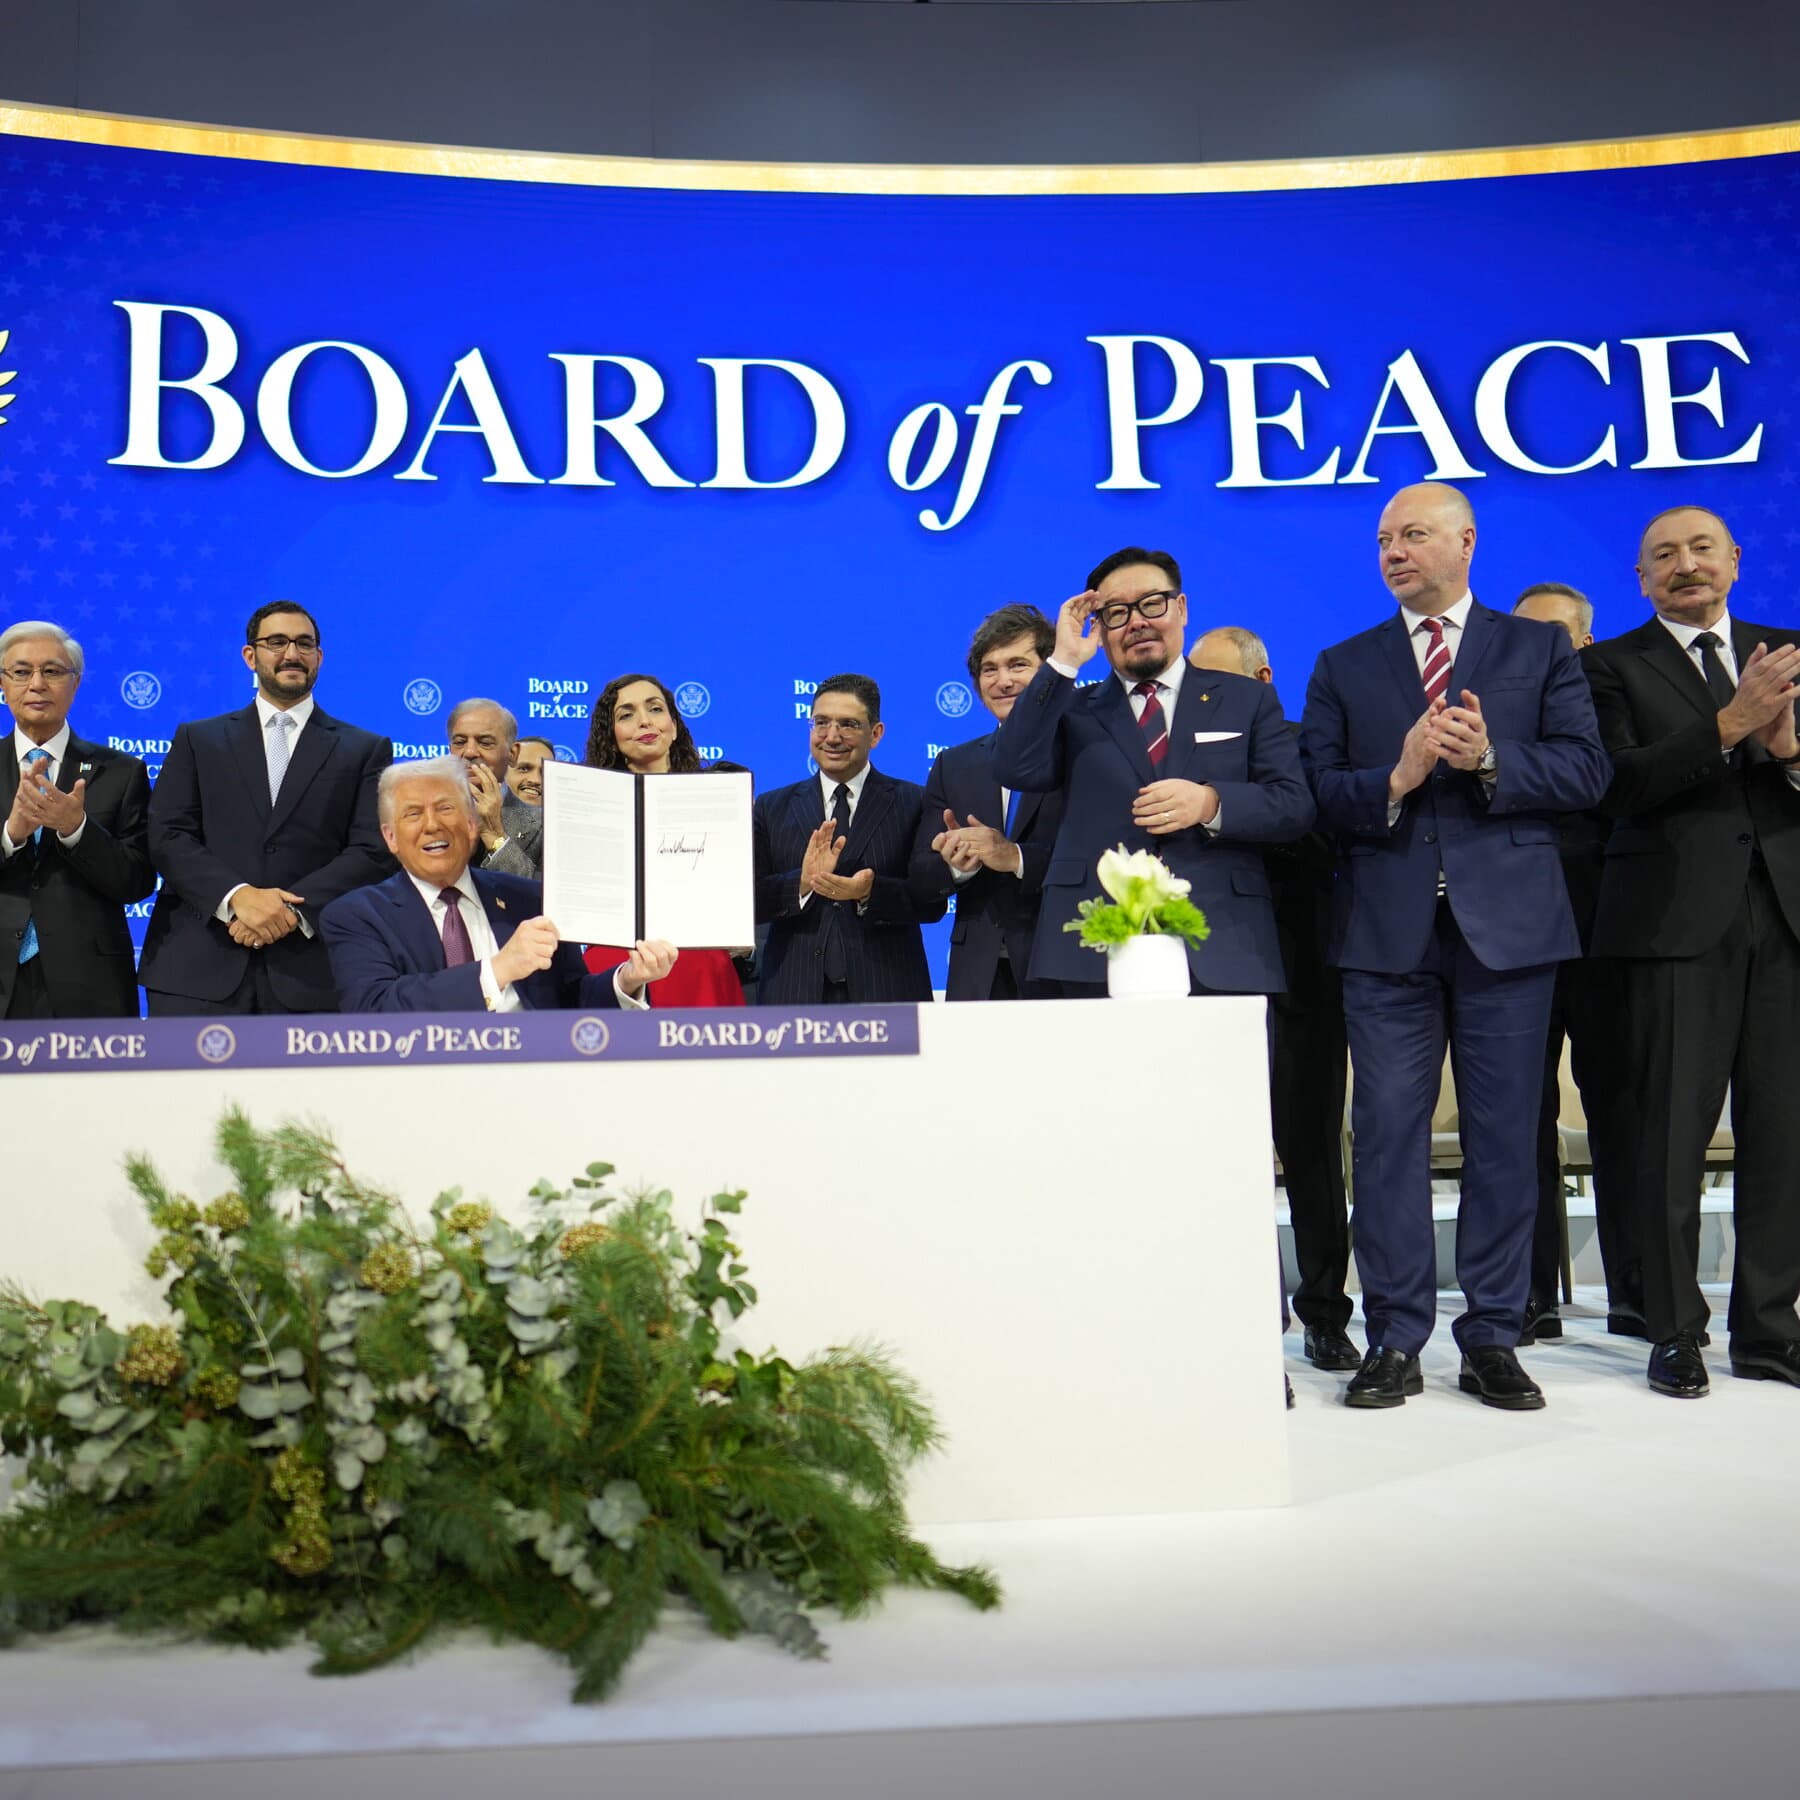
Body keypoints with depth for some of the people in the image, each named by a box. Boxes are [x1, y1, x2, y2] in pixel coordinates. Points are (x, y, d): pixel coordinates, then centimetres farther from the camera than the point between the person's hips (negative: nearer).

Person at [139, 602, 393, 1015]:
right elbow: (167, 837, 4)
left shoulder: (366, 750, 11)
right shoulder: (198, 740, 15)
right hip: (198, 968, 1)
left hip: (309, 977, -1)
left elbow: (373, 852, 1)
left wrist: (294, 909, -13)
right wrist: (237, 896, -13)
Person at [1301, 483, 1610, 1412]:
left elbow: (1586, 770, 1)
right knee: (1388, 1133, 0)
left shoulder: (1539, 648, 12)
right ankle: (1395, 1342, 9)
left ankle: (1493, 1340, 15)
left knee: (1504, 1136, 4)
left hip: (1508, 924, 0)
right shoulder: (1344, 666, 14)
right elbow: (1318, 792, 3)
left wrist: (1489, 760, -14)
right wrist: (1395, 779, -14)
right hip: (1387, 930, 1)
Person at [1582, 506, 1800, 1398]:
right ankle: (1675, 1333, 8)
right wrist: (1728, 726, -19)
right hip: (1678, 917, -4)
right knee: (1676, 1128, -2)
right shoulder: (1613, 665, 4)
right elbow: (1623, 786, -10)